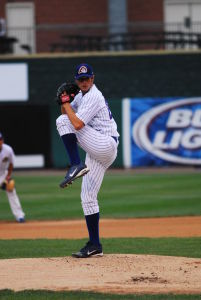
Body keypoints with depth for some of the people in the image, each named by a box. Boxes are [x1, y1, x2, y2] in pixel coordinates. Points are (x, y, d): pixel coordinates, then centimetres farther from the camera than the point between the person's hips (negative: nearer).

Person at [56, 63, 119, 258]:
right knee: (88, 196, 8)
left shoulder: (93, 97, -12)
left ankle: (76, 166, -22)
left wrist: (66, 103, -11)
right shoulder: (81, 95, 18)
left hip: (105, 145, -10)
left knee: (63, 121, -15)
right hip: (99, 152, 10)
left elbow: (77, 124, -22)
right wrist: (64, 102, 6)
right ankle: (94, 246, 9)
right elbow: (66, 112, 27)